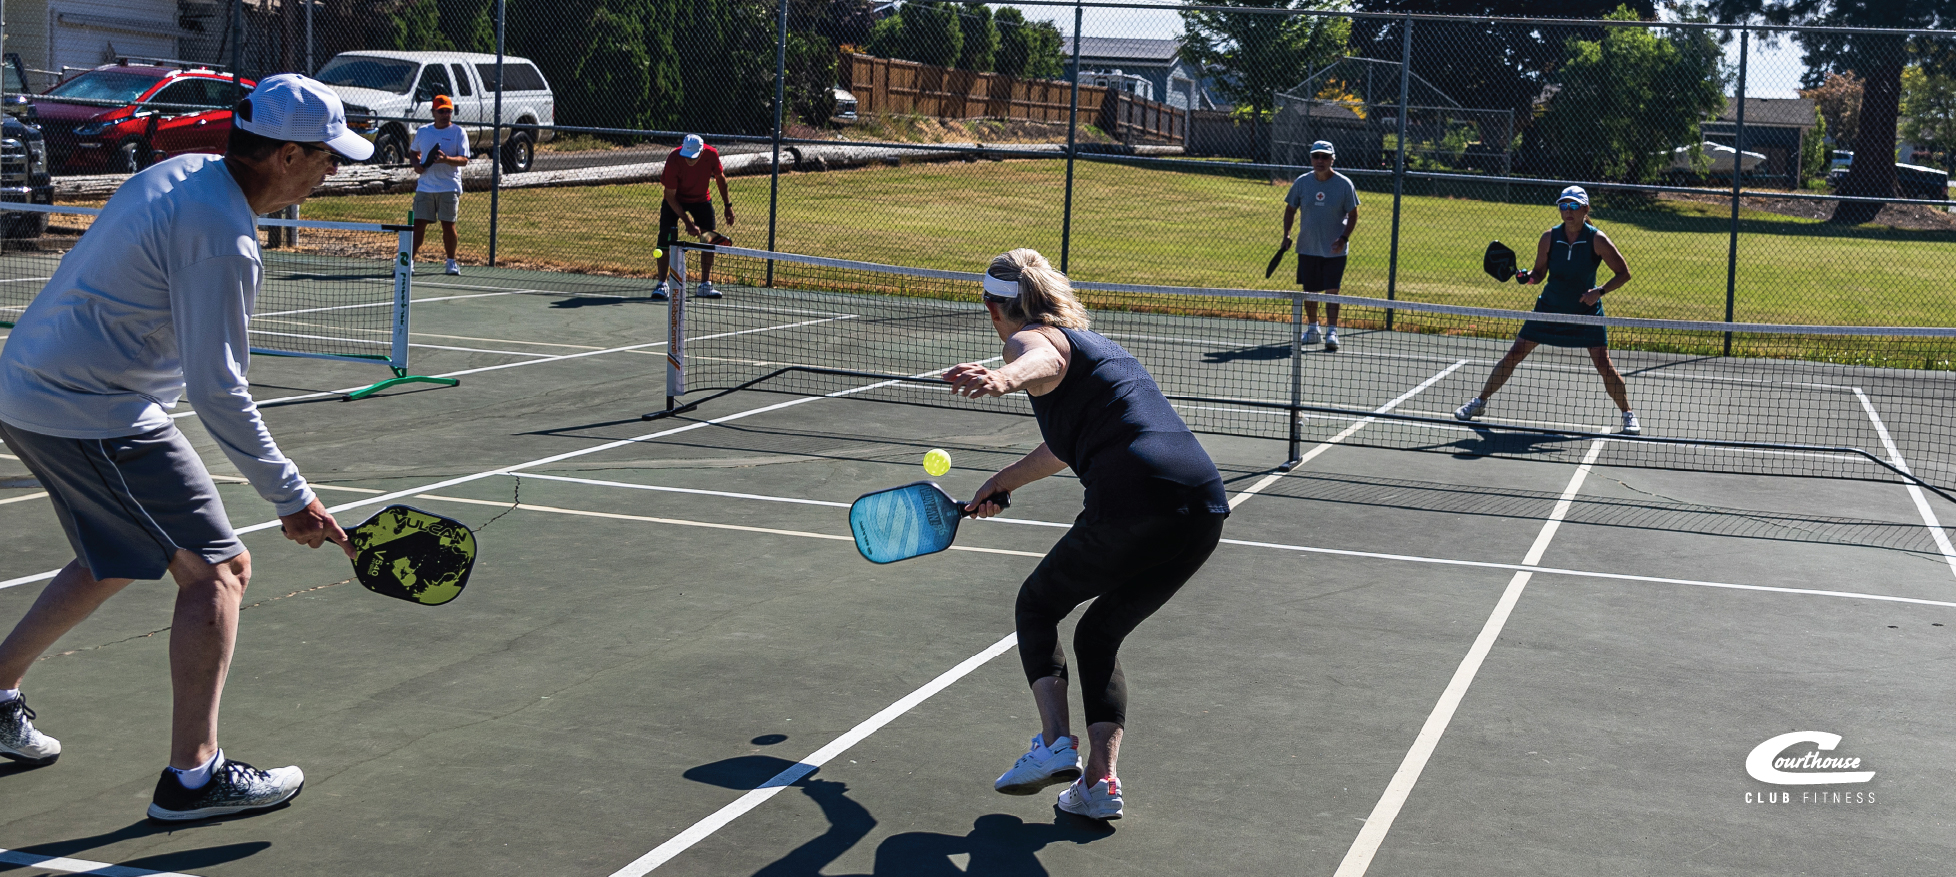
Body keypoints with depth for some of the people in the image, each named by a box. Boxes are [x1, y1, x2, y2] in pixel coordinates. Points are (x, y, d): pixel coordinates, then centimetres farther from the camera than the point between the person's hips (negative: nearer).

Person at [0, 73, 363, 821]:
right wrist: (292, 498, -17)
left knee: (111, 564, 26)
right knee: (217, 569, -6)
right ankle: (193, 775, -4)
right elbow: (217, 392, -22)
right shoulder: (221, 237, -22)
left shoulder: (180, 172, 7)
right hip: (94, 415, -10)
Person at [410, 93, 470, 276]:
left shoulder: (458, 132, -2)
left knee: (448, 225, 2)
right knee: (419, 224, 0)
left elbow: (464, 160, -10)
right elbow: (414, 151, 25)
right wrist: (416, 163, 4)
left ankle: (451, 262, 17)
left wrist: (447, 159, -28)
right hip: (425, 187, 3)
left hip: (449, 187, -3)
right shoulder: (423, 131, 9)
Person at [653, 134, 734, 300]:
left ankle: (705, 285, 10)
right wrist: (688, 222, -29)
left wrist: (728, 205, 0)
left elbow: (720, 178, -3)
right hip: (675, 200, -3)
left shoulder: (711, 155, -25)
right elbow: (670, 196, -25)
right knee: (666, 239, -15)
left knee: (710, 240, -2)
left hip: (701, 200, 3)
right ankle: (661, 285, -9)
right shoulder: (673, 160, -32)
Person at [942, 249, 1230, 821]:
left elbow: (1046, 362, -23)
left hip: (1133, 501, -7)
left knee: (1037, 605, 17)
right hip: (1206, 502, 8)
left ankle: (1055, 742, 0)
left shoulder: (1026, 339, 6)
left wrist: (1003, 380, -45)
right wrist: (1002, 483, 60)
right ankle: (1100, 780, 8)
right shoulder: (1091, 341, 33)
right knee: (1101, 634, 22)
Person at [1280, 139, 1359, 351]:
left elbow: (1353, 214, -2)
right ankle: (1312, 328, 26)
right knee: (1309, 290, 11)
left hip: (1334, 249, -3)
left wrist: (1344, 238, -15)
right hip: (1307, 247, 3)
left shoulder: (1344, 184, -7)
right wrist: (1287, 234, -3)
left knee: (1331, 291, -9)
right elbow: (1290, 209, 10)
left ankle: (1331, 332, -8)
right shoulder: (1302, 182, -1)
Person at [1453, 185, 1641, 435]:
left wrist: (1600, 291, -25)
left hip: (1586, 310, -2)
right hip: (1549, 307, 2)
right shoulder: (1549, 238, -10)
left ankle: (1628, 414, 6)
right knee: (1513, 355, 0)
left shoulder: (1597, 240, -16)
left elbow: (1623, 273, -10)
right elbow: (1539, 272, 3)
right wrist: (1527, 276, -19)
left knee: (1603, 364, -11)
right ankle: (1480, 401, 14)